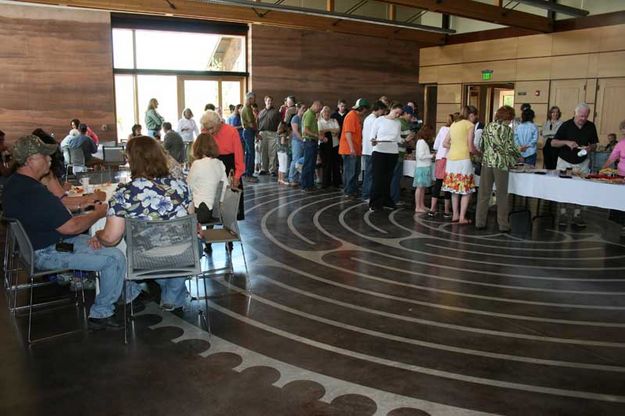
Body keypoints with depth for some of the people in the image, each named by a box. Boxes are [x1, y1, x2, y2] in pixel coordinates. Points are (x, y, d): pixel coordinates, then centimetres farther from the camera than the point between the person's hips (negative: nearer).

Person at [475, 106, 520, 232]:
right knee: (502, 195, 4)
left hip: (486, 162, 4)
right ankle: (503, 225, 9)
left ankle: (480, 222, 10)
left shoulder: (488, 127, 8)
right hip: (501, 164, -4)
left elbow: (483, 146, 9)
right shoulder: (507, 129, -5)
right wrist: (519, 151, 12)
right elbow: (510, 149, -7)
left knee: (484, 193, 7)